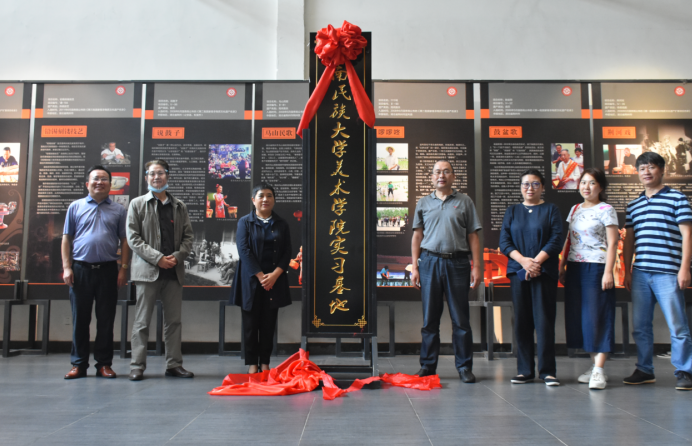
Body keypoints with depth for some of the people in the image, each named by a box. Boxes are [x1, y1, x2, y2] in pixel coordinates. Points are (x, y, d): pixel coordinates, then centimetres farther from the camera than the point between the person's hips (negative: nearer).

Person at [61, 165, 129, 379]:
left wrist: (124, 269, -2)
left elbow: (124, 241, 6)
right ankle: (78, 364, 13)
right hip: (80, 269, 0)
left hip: (108, 269, 0)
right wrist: (66, 267, -1)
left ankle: (104, 363, 12)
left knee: (106, 319, 3)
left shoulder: (118, 210, 9)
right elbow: (67, 239, 8)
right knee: (80, 319, 4)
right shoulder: (76, 207, 10)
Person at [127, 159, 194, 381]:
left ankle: (174, 365, 13)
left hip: (174, 271, 3)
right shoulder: (137, 204, 6)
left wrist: (177, 256, -8)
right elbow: (133, 238, -2)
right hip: (147, 270, -3)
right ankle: (137, 366, 7)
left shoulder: (179, 206, 14)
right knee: (142, 321, 1)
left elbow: (188, 236, 11)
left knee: (174, 321, 6)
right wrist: (157, 258, -12)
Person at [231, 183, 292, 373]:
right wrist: (260, 276, -14)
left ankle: (265, 362, 13)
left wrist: (275, 275, -11)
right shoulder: (245, 222, 3)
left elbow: (287, 252, 4)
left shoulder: (281, 224, 10)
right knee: (251, 322, 2)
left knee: (269, 323, 4)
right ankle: (252, 363, 10)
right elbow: (244, 250, -7)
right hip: (251, 280, -2)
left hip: (275, 280, 2)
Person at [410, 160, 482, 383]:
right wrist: (414, 267, 4)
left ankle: (464, 366, 12)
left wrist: (477, 266, -1)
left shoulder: (464, 202, 9)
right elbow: (417, 236, 11)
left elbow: (473, 237, 6)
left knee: (460, 318, 2)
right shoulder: (424, 203, 13)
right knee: (430, 318, 5)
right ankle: (428, 366, 14)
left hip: (457, 262, -1)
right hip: (430, 261, 1)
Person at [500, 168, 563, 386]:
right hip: (518, 272, 2)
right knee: (522, 321, 3)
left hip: (544, 272, -2)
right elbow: (504, 241, 5)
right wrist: (523, 260, -11)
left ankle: (548, 371, 1)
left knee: (544, 320, -6)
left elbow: (556, 240, -2)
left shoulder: (551, 210, 8)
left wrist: (536, 261, -14)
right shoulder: (512, 211, 14)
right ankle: (525, 370, 10)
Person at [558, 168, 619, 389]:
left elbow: (612, 243, -9)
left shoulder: (606, 210, -4)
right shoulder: (575, 209, 15)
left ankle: (599, 370, -5)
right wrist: (562, 266, 12)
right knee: (579, 317, 7)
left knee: (597, 316, -7)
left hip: (596, 268, -7)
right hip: (575, 268, 7)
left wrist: (608, 272, -16)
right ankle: (594, 365, 16)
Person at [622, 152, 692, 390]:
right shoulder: (633, 205, 17)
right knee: (640, 326, 8)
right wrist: (627, 271, 13)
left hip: (667, 272, -5)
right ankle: (644, 370, 18)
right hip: (640, 273, 5)